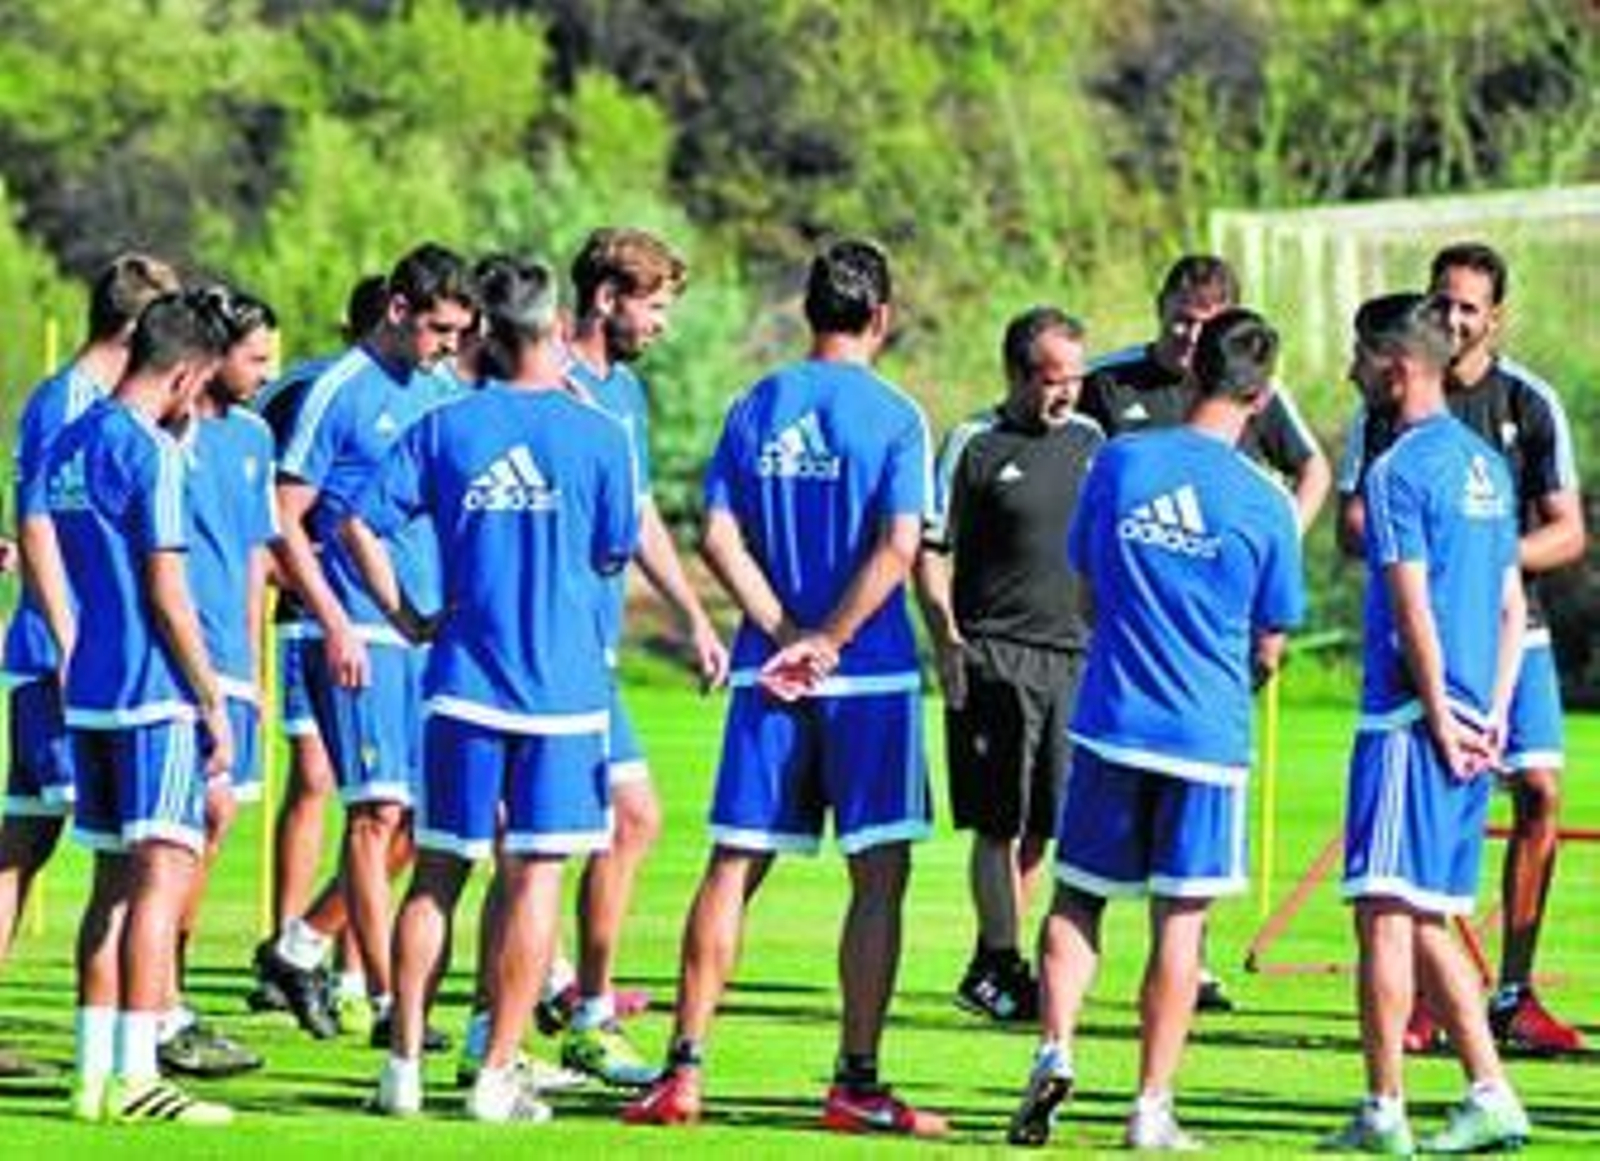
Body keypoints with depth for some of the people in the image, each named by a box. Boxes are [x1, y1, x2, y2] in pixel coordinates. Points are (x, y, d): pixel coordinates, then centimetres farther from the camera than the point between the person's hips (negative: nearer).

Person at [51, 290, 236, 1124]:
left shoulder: (68, 446, 13)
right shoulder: (149, 452, -12)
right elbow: (165, 594, -15)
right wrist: (213, 704, -10)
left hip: (88, 692, 8)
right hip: (154, 692, -8)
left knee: (115, 879, 13)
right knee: (164, 872, -8)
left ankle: (95, 1071, 12)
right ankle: (133, 1076, -14)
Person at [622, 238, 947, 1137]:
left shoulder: (755, 408, 7)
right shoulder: (894, 416, -5)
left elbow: (719, 536, -2)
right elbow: (900, 547, -15)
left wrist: (786, 636, -6)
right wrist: (828, 644, -12)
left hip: (771, 672, 4)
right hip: (871, 677, -4)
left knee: (734, 868, 7)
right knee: (880, 876, 1)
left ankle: (685, 1071, 3)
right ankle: (856, 1083, -1)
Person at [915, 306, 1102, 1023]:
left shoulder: (1090, 440, 12)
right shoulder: (974, 446, -3)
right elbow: (929, 553, -3)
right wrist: (947, 643, -11)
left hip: (1074, 654, 5)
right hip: (994, 654, -5)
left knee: (1042, 823, 7)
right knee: (1002, 823, -5)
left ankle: (991, 971, 15)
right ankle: (1000, 963, 0)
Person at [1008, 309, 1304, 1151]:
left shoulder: (1118, 463, -1)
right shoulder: (1265, 504, -6)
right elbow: (1268, 649, 3)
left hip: (1111, 723, 1)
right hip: (1209, 734, -1)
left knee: (1077, 897, 13)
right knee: (1179, 919, 3)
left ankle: (1055, 1052, -6)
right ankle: (1152, 1108, 4)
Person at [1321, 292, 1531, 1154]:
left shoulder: (1397, 473, -11)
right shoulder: (1486, 464, 16)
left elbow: (1414, 611, -15)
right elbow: (1511, 606, 17)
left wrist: (1439, 721, -11)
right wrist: (1493, 714, 13)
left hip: (1410, 721, -9)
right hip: (1466, 724, 9)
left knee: (1385, 913, -7)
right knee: (1424, 922, 14)